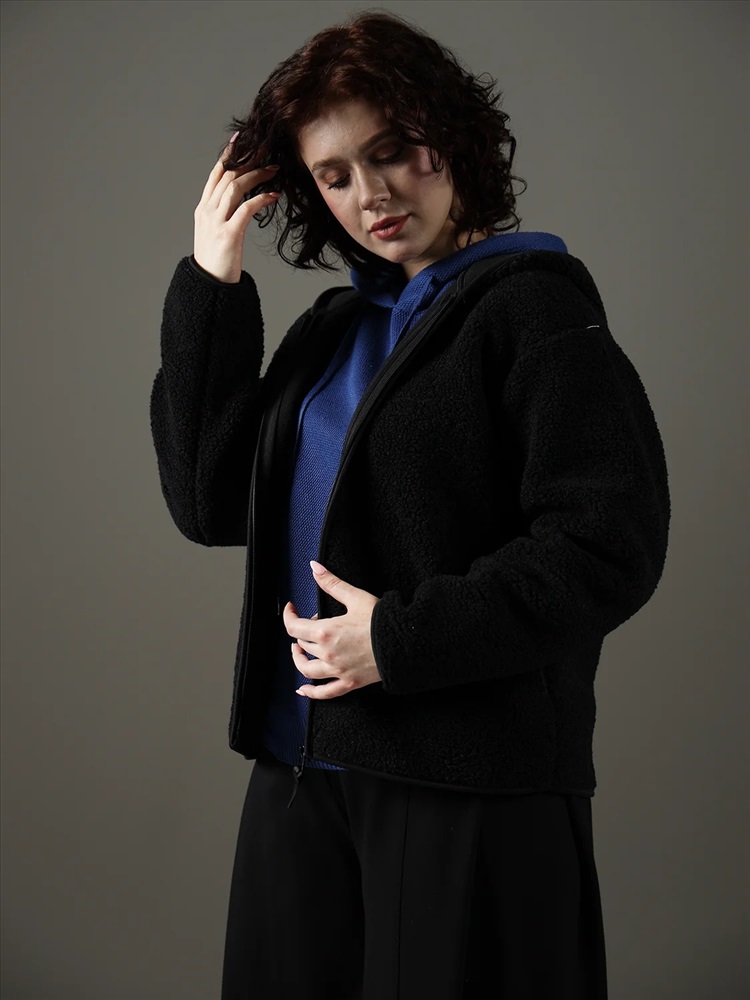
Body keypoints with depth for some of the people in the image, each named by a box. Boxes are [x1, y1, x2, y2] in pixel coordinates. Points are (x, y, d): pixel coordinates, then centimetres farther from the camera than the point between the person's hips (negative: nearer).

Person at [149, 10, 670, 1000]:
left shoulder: (537, 308, -6)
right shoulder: (333, 327, 14)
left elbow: (611, 547, -15)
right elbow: (210, 504, 7)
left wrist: (402, 640, -17)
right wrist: (208, 292, 2)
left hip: (473, 785, -6)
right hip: (300, 771, 7)